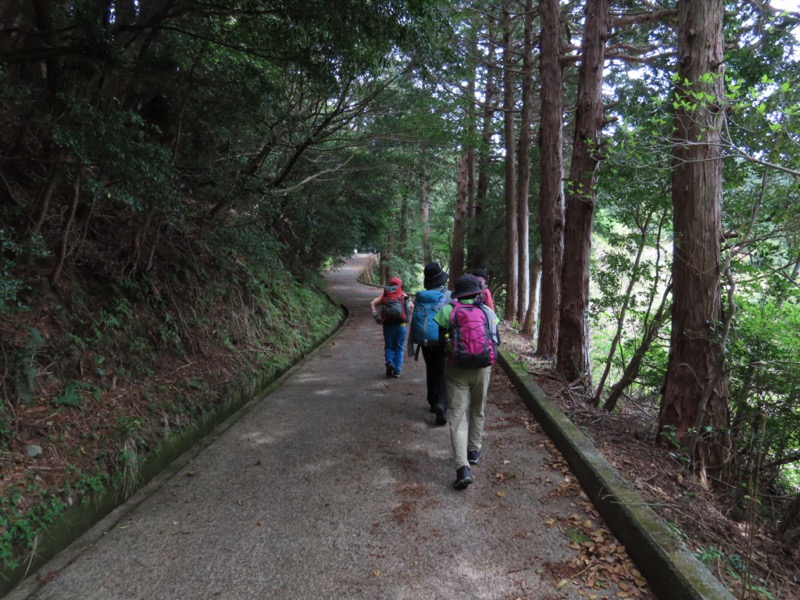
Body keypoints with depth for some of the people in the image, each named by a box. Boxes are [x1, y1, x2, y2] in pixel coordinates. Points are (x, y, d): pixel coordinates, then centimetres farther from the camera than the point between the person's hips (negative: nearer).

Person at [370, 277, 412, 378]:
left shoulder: (384, 295, 9)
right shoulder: (403, 295, 7)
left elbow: (372, 304, -4)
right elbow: (411, 306, -8)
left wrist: (376, 317, -3)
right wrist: (407, 317, 0)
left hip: (388, 325, 1)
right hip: (400, 325, 0)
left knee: (388, 346, 17)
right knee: (399, 348, 10)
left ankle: (389, 362, -8)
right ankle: (397, 371, 7)